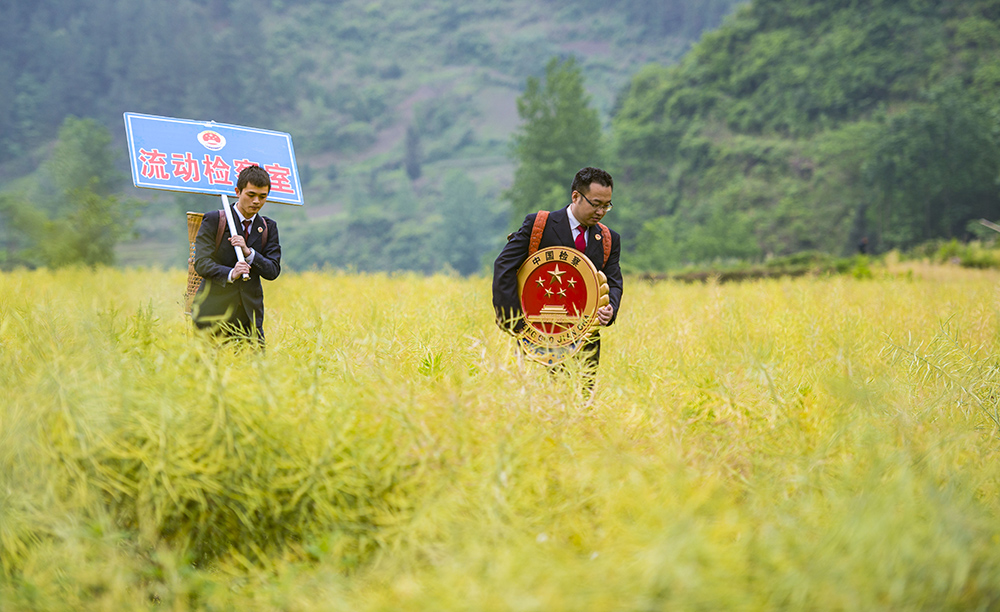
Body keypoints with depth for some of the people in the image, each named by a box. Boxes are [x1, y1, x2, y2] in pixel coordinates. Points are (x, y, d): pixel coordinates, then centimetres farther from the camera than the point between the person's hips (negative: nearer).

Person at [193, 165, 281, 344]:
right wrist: (230, 274, -26)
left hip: (249, 315, 3)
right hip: (214, 311, -3)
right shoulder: (214, 220, 1)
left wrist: (248, 252, -14)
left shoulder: (268, 227, 13)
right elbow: (201, 263, -9)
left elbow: (273, 271, 3)